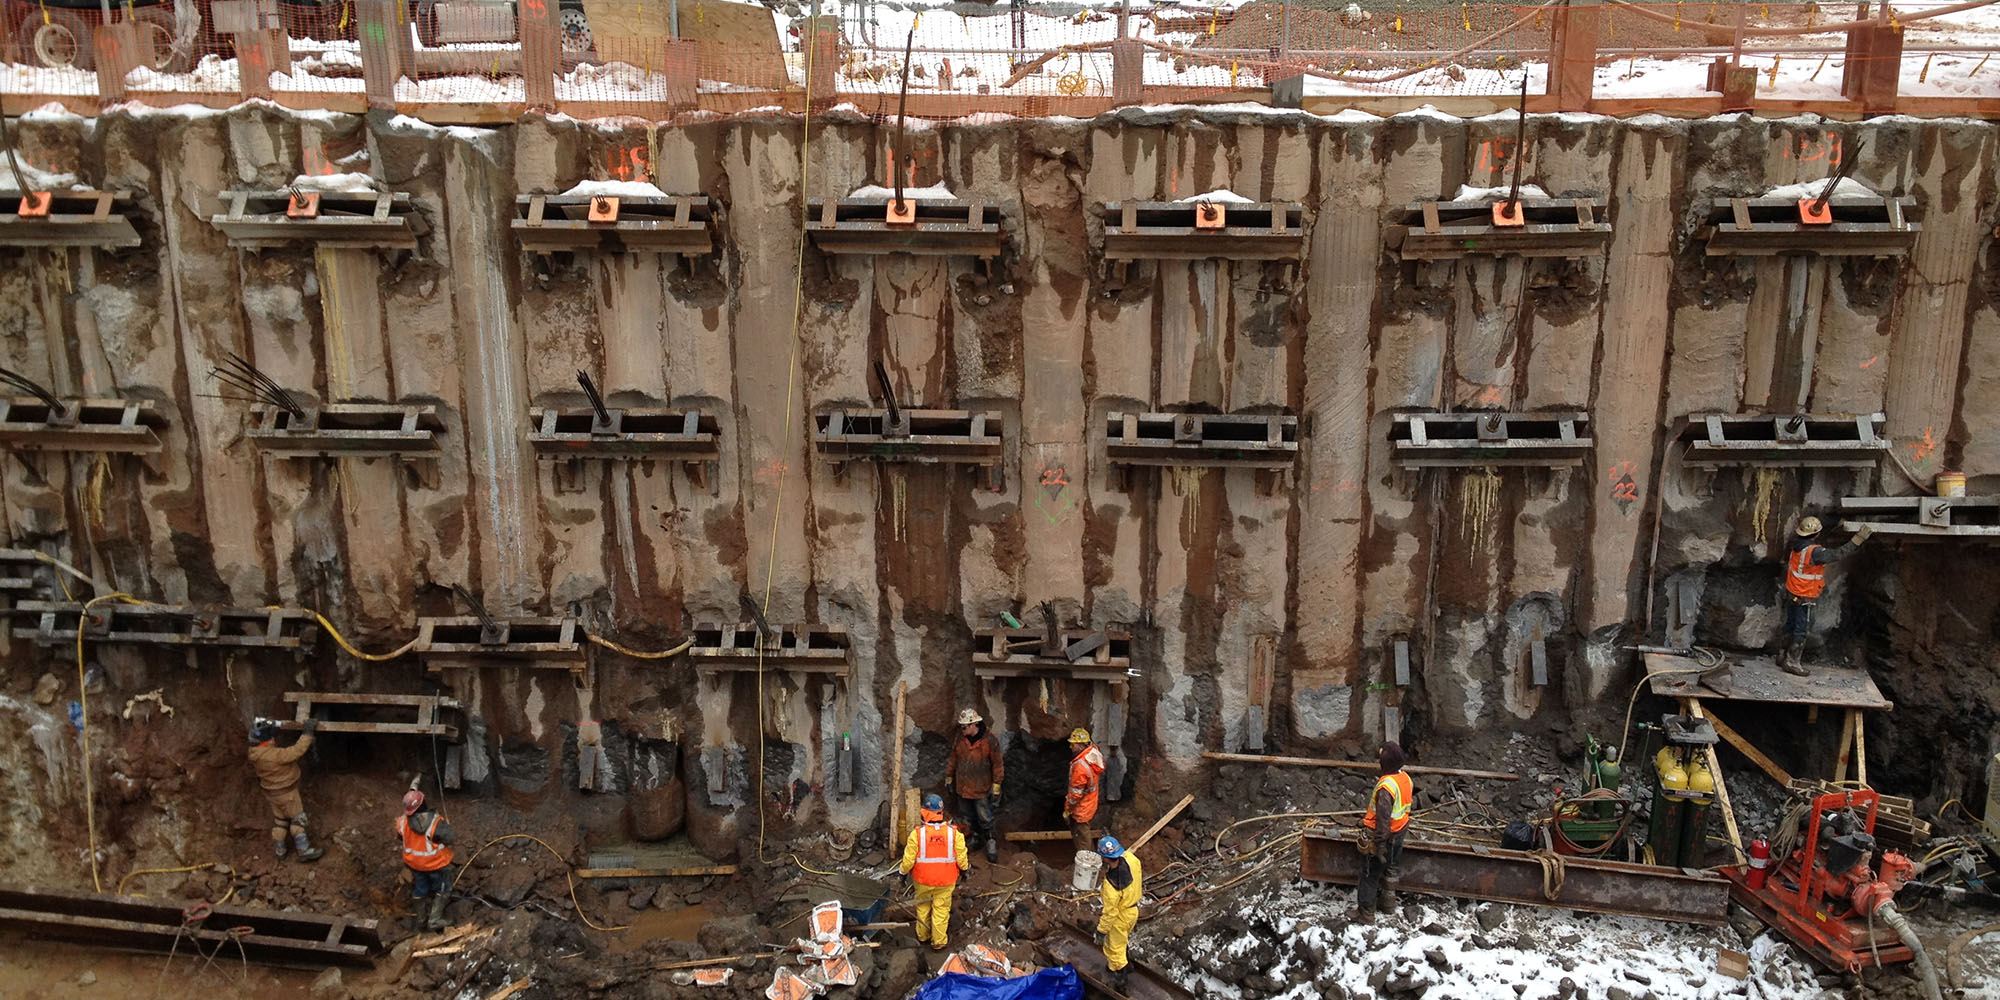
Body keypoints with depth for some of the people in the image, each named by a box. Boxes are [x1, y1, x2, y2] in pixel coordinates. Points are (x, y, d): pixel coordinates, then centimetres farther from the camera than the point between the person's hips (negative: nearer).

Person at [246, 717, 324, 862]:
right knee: (297, 819, 6)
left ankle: (279, 850, 33)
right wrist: (308, 732, -29)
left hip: (272, 792, 8)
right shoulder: (274, 755, -36)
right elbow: (296, 751, -35)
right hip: (286, 792, -8)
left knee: (279, 820, 22)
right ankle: (304, 850, 12)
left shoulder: (254, 752, -10)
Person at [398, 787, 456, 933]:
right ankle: (434, 920, 25)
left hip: (415, 863, 4)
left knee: (418, 890, 26)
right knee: (439, 890, 22)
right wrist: (447, 827, -4)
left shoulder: (403, 821, -21)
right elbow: (448, 839, -23)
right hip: (436, 864, -4)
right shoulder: (436, 823, -34)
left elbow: (400, 836, -1)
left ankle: (418, 920, 41)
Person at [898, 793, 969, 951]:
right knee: (941, 910, 14)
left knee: (923, 907, 22)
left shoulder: (917, 833, -20)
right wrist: (966, 867, 13)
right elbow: (961, 858, -8)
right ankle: (938, 942, 23)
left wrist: (904, 871, 7)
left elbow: (908, 859, -12)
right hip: (945, 880, 0)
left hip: (923, 880, 0)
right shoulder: (953, 832, -16)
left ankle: (922, 935, 38)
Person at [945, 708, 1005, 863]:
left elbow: (997, 764, -10)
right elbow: (953, 760, 12)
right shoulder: (959, 739, -2)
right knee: (966, 818, 17)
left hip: (981, 789, -5)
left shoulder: (989, 741, -16)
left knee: (985, 819, 1)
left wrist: (996, 786, -10)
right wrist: (949, 778, 17)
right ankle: (972, 838, 34)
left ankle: (991, 843, 15)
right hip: (963, 787, 5)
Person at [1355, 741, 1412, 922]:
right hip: (1398, 835, 8)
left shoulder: (1386, 786, -32)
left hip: (1381, 836, -8)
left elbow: (1383, 819, -29)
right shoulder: (1405, 778, -5)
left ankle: (1365, 913, 18)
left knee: (1370, 875, 8)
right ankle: (1388, 904, 41)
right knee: (1390, 871, 25)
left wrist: (1380, 845, -23)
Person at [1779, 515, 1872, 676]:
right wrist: (1859, 538, -29)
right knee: (1801, 630, 3)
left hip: (1791, 593, 8)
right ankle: (1792, 662, 7)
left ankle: (1783, 655, 29)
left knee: (1790, 626, 20)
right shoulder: (1815, 552, -27)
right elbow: (1839, 554, -30)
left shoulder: (1794, 545, -4)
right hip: (1805, 598, -8)